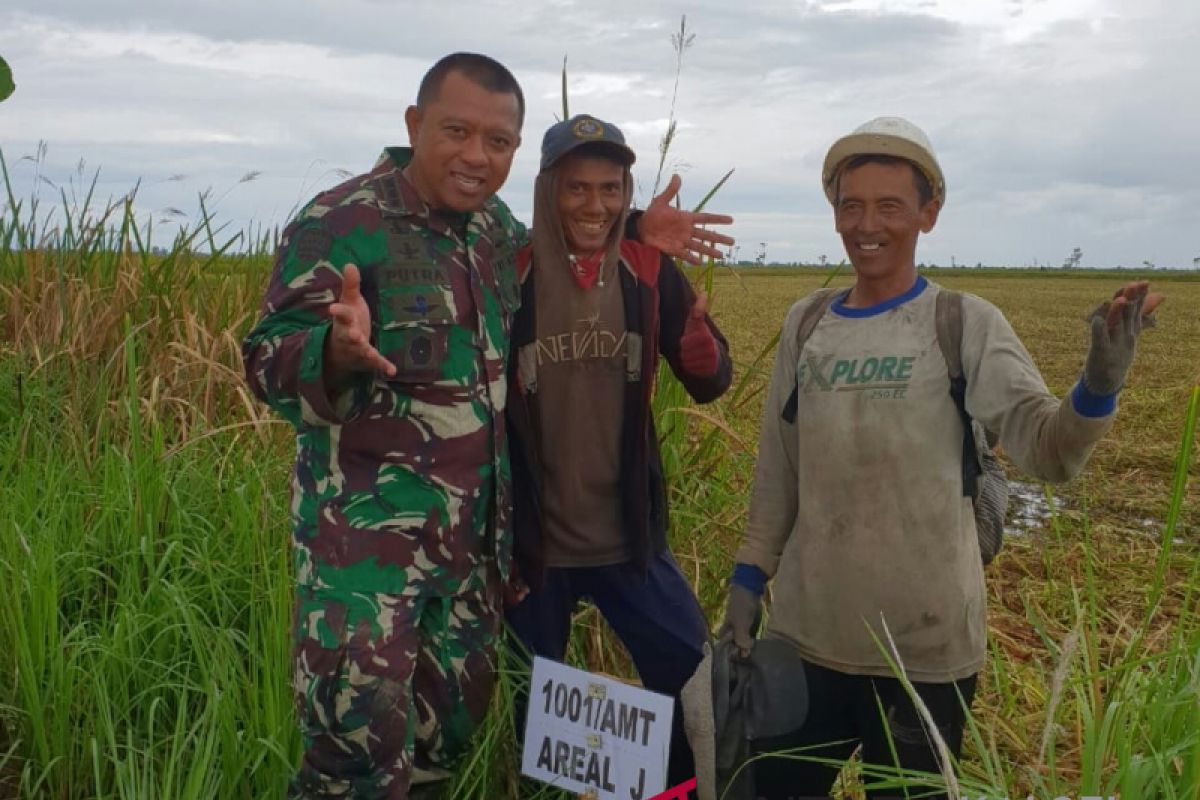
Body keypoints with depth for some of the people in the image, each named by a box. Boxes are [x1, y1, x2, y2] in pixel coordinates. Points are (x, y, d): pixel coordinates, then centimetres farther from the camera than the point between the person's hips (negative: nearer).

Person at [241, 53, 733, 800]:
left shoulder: (495, 225, 6)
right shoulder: (339, 223, -14)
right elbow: (270, 363, -17)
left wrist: (630, 235, 12)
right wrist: (338, 349, -40)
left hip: (479, 531, 7)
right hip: (366, 526, -6)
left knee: (453, 728, 17)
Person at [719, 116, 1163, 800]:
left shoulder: (967, 324, -6)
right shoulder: (805, 323, 3)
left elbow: (1046, 448, -14)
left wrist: (1100, 383, -32)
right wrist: (750, 577, 9)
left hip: (925, 645, -3)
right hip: (804, 633, 3)